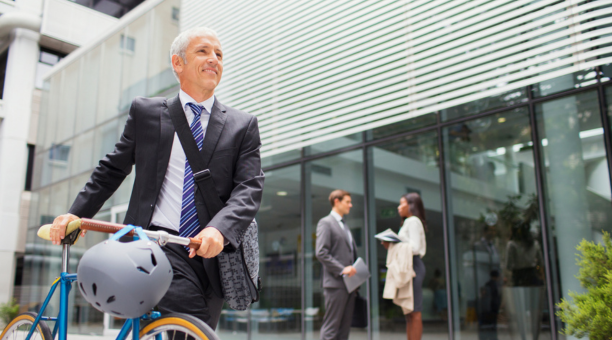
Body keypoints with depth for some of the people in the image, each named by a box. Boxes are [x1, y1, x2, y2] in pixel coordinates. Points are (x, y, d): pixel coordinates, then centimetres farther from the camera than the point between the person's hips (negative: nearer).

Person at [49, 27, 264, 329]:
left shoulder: (243, 125, 9)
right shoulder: (145, 111, 11)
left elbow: (249, 188, -4)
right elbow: (112, 170, 18)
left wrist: (219, 229, -23)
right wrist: (76, 213, 6)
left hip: (211, 254, 3)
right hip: (157, 242, -2)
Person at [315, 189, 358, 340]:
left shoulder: (344, 225, 22)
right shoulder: (325, 223, -5)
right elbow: (321, 253, -16)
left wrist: (354, 269, 9)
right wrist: (342, 269, -20)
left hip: (349, 282, 9)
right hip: (336, 283, -9)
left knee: (344, 327, 9)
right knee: (331, 327, -7)